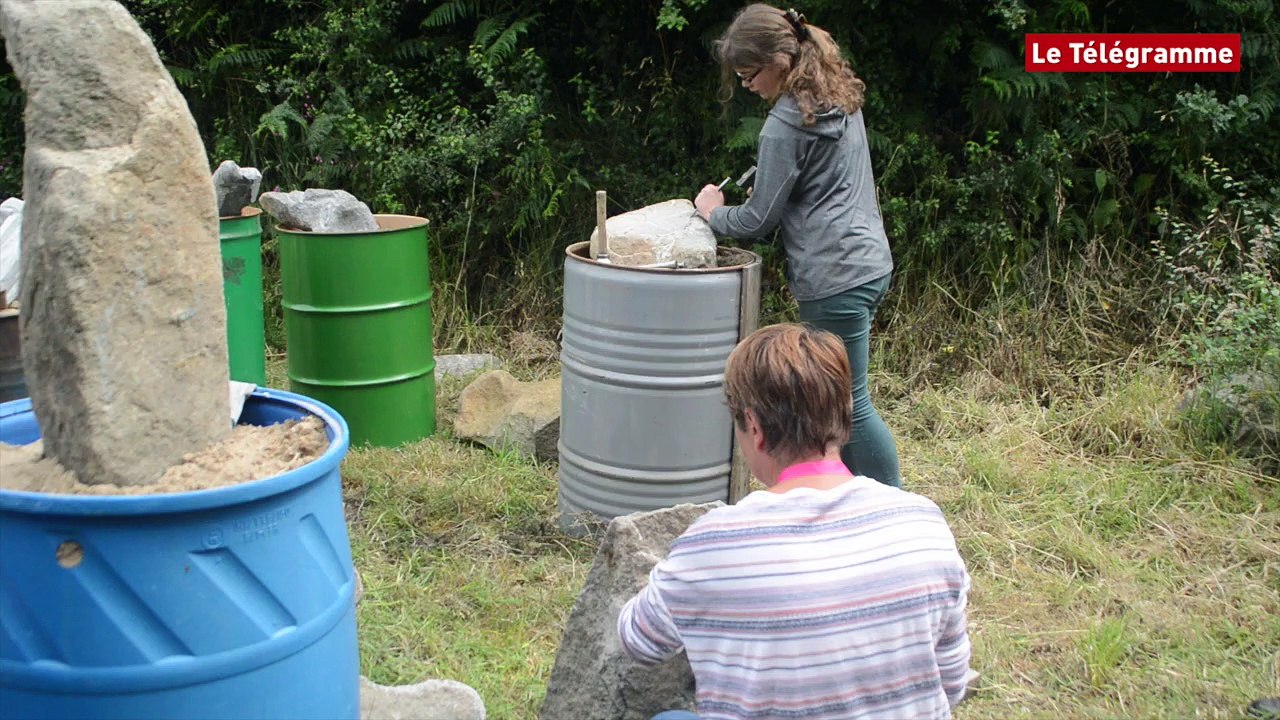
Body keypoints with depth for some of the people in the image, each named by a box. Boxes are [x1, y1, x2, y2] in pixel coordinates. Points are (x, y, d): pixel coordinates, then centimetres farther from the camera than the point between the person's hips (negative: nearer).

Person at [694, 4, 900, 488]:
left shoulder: (786, 125, -16)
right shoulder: (840, 98, 11)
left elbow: (760, 219, -9)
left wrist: (714, 215, 8)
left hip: (835, 276, -10)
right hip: (868, 260, 10)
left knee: (849, 404, 0)